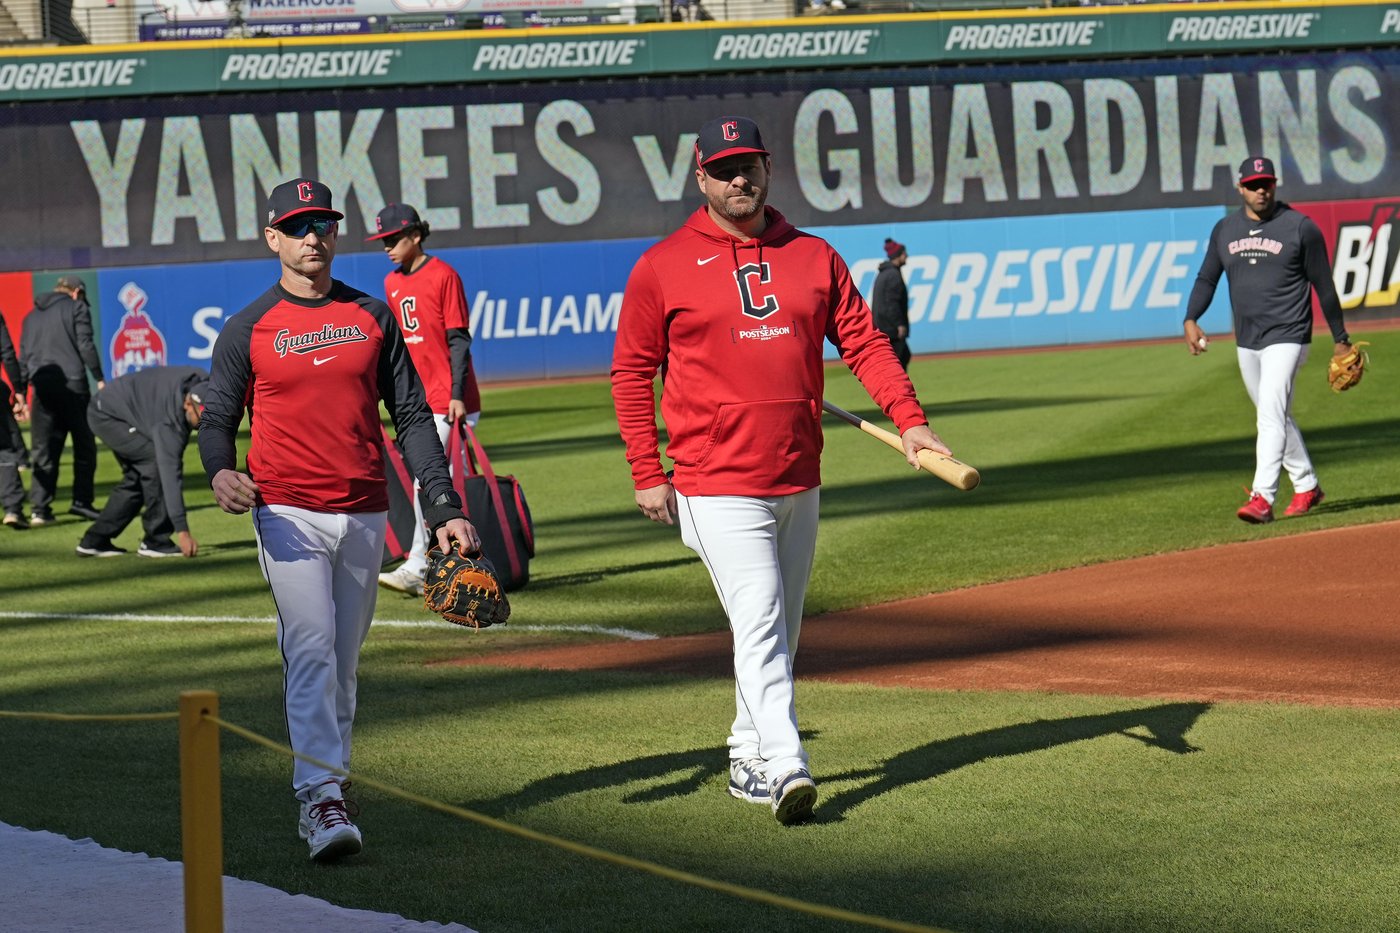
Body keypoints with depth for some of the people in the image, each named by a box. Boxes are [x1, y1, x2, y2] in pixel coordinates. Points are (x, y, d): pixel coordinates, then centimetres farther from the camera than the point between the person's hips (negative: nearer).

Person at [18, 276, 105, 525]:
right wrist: (99, 379, -2)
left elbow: (23, 357, 17)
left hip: (42, 386, 5)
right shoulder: (76, 307, 5)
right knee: (84, 445, 4)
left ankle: (39, 508, -2)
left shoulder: (32, 316, 21)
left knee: (44, 450, 5)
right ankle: (82, 500, -3)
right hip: (72, 385, -5)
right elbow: (85, 345, -5)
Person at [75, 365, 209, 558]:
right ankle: (156, 541, -14)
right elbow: (170, 474, -39)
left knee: (137, 478, 10)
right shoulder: (168, 420, -37)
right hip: (106, 416, -9)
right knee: (156, 460, -20)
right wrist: (182, 531, -41)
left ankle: (95, 540, 13)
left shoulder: (201, 383, -16)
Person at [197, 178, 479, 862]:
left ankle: (327, 784, 22)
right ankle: (320, 797, -20)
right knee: (310, 651, -15)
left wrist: (444, 509, 0)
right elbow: (218, 418, 3)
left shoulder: (373, 317, 9)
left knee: (343, 662, 11)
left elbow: (412, 416, 9)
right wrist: (220, 473, -21)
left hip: (365, 515, 3)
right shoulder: (247, 330, 2)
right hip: (290, 515, -3)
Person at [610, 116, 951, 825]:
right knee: (759, 625, -14)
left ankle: (749, 758, 24)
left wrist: (909, 420, -9)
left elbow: (863, 341, 5)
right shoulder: (662, 268, -1)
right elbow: (632, 373, 2)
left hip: (799, 481, 5)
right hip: (716, 486, -5)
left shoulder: (815, 257, 9)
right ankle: (786, 767, -20)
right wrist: (647, 474, -4)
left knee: (779, 631, 12)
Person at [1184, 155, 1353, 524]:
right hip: (1246, 342, 6)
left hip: (1287, 338, -6)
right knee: (1274, 417, 16)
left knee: (1271, 414, -18)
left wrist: (1340, 338, 2)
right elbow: (1207, 279, 12)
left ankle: (1262, 498, -24)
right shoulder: (1225, 229, 7)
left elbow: (1323, 284, -2)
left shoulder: (1300, 227, -6)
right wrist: (1191, 319, -6)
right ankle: (1306, 486, 31)